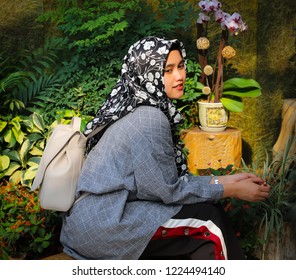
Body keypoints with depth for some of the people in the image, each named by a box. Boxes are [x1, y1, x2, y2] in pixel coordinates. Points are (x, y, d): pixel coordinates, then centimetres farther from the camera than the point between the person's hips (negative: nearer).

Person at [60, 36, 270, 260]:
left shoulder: (141, 110, 8)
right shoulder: (149, 119, -19)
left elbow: (168, 177, 10)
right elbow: (168, 191, -14)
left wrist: (225, 181, 5)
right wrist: (231, 190, -5)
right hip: (99, 225, -8)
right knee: (208, 220, -9)